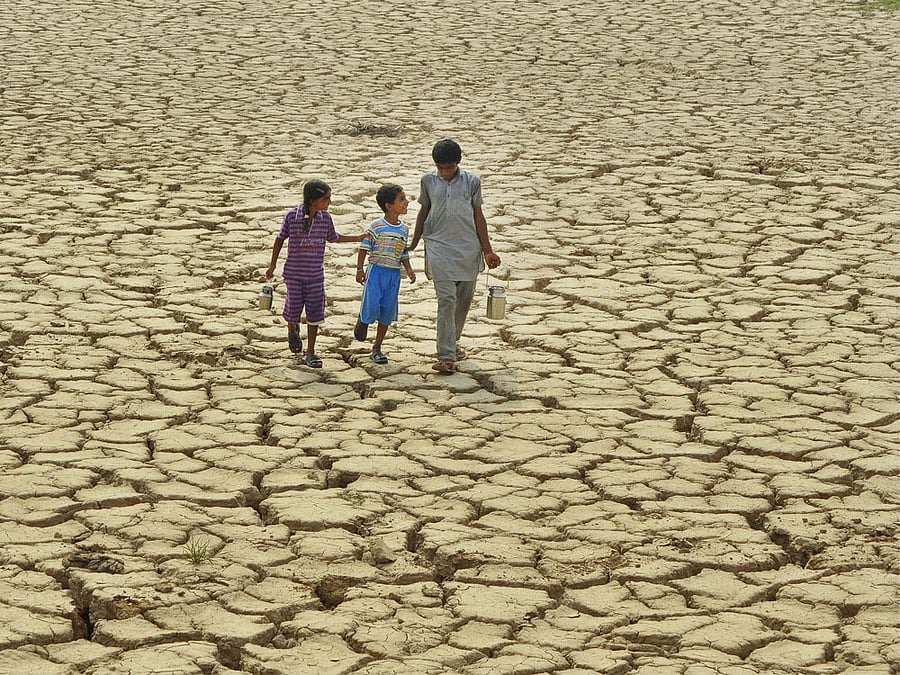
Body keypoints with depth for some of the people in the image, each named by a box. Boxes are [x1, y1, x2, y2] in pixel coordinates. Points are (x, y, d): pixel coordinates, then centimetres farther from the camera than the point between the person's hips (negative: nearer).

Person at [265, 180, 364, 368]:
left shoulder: (325, 218, -3)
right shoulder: (292, 216, -13)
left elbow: (333, 238, 15)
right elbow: (280, 239, 0)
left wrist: (358, 238, 14)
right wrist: (273, 265, 4)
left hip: (315, 275, 3)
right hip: (294, 273, -3)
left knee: (315, 312, 2)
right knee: (294, 308, 4)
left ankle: (310, 353, 11)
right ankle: (292, 331, 40)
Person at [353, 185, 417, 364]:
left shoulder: (404, 229, 8)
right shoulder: (376, 226, -9)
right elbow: (364, 247, -6)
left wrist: (409, 269, 1)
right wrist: (360, 269, -12)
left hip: (394, 274, 5)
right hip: (376, 270, -5)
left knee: (387, 312, 5)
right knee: (372, 307, -13)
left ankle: (377, 348, 15)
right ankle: (363, 320, 23)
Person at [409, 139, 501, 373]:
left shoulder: (471, 182, 1)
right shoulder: (428, 181, 2)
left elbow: (478, 216, 7)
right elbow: (424, 212, 13)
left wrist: (487, 251, 6)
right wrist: (413, 244, 13)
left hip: (468, 248, 2)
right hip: (439, 247, -2)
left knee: (464, 299, 10)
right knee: (446, 299, -12)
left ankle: (451, 342, 32)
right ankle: (446, 356, -15)